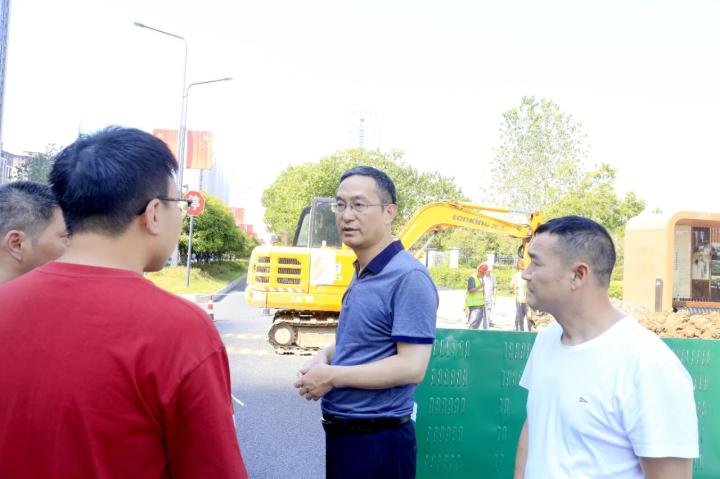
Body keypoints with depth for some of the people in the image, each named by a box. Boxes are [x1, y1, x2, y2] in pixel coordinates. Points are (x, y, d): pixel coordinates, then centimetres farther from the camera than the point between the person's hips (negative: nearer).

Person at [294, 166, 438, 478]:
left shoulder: (408, 277, -20)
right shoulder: (361, 274, 9)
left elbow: (411, 367, -24)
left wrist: (331, 376, -18)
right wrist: (325, 357, 1)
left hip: (378, 440, -8)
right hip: (341, 433, 9)